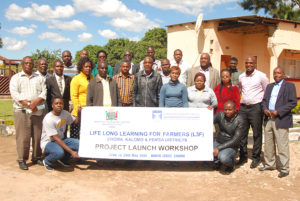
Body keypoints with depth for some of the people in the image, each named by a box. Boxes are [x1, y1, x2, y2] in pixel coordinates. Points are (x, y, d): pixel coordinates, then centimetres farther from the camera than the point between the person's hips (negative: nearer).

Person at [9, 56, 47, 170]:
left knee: (38, 135, 3)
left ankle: (37, 158, 14)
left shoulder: (39, 78, 17)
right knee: (23, 136, -5)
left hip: (37, 111, 3)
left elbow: (44, 92, 6)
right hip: (22, 111, -2)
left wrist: (35, 102, -12)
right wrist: (28, 104, -14)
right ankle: (22, 160, 3)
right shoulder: (16, 78, 9)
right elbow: (14, 94, -4)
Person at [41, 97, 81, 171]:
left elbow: (75, 121, 14)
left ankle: (63, 159, 9)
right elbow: (56, 139, -27)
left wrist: (79, 113, -10)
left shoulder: (65, 113, -4)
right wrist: (71, 152, -31)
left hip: (61, 140, 7)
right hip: (48, 143, -7)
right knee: (59, 152, -38)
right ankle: (47, 161, -3)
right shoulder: (48, 119, -25)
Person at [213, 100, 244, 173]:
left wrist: (219, 148, -24)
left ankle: (231, 164, 3)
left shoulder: (239, 121, -18)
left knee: (223, 158, -35)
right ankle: (217, 161, 13)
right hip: (218, 142, 5)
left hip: (231, 146, -5)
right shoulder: (220, 115, -7)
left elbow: (235, 140, -20)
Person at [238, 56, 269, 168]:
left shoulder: (261, 76, -3)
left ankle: (256, 158, 10)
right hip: (243, 107, 5)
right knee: (242, 133, 7)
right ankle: (243, 156, 18)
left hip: (256, 107, -4)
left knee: (257, 134, 1)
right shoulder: (241, 77, 11)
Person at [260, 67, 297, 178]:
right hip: (268, 119, 6)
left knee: (282, 145, -4)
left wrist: (278, 111, -16)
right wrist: (265, 109, -5)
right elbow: (264, 100, 17)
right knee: (268, 144, 12)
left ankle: (285, 169, 6)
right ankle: (269, 164, 25)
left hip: (281, 120, -6)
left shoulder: (289, 86, 0)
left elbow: (293, 102, -8)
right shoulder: (269, 86, 18)